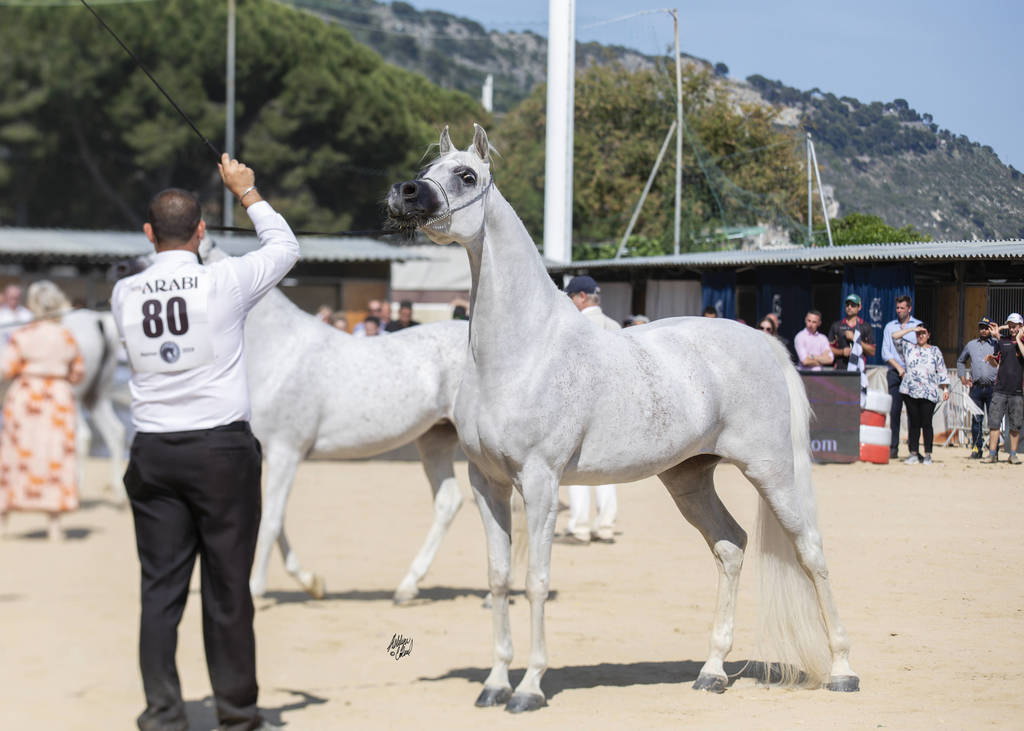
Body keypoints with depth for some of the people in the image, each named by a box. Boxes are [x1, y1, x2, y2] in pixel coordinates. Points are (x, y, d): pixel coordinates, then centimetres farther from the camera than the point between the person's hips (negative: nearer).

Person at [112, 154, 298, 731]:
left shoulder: (126, 294, 2)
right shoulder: (225, 282, -8)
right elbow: (286, 247, 9)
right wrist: (247, 191, 21)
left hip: (153, 454, 3)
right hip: (223, 449, -3)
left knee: (160, 587, 6)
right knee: (228, 586, 5)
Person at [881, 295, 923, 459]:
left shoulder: (918, 325, 10)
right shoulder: (890, 326, 14)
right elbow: (885, 352, 7)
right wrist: (898, 367, -6)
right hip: (894, 372, 1)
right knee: (894, 411, -3)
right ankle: (893, 448, -1)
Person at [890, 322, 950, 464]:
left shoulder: (935, 351, 13)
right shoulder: (908, 348, 14)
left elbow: (942, 371, 11)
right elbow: (895, 336, 5)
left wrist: (945, 389, 3)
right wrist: (912, 329, 3)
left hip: (928, 394, -1)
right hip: (910, 392, 1)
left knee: (926, 423, -4)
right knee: (913, 423, 2)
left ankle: (927, 455, 0)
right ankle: (913, 454, 7)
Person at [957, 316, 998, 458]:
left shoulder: (997, 343, 5)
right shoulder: (971, 345, 17)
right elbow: (960, 361, 31)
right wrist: (962, 377, 19)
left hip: (992, 387, -3)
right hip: (976, 387, 3)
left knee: (993, 419, -5)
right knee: (976, 419, 4)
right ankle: (976, 448, 9)